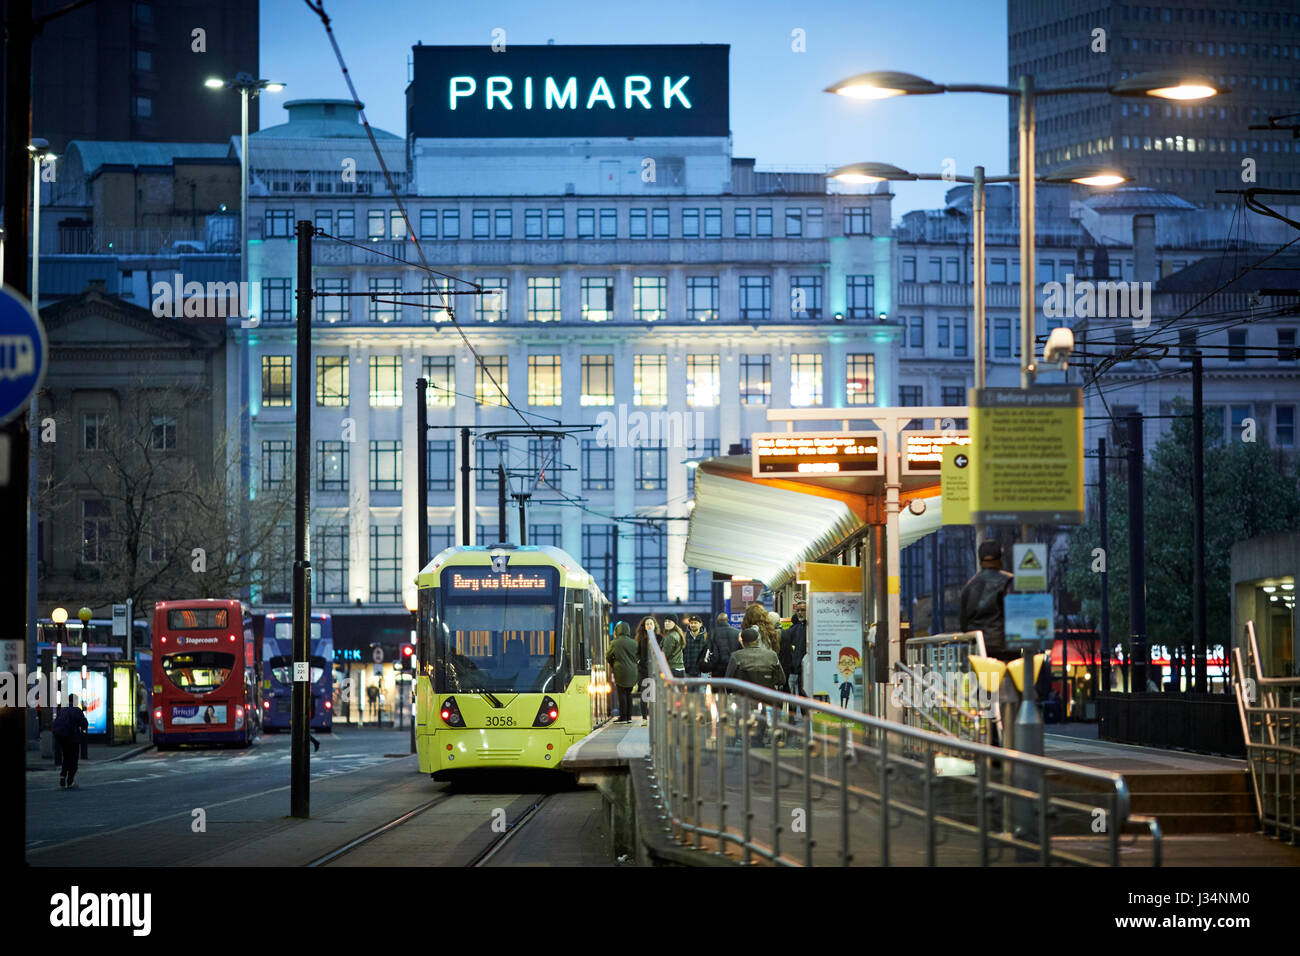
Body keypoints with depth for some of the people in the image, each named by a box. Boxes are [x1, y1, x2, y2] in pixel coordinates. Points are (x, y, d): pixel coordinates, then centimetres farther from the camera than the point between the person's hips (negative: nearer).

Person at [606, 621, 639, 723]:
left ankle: (623, 717, 0)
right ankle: (629, 717, 12)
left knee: (622, 694, 0)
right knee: (628, 693, 11)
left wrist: (612, 665, 19)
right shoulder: (633, 643, 3)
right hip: (632, 672, 4)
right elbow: (636, 656, 7)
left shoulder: (614, 643, -8)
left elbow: (608, 657, 2)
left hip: (621, 672, -4)